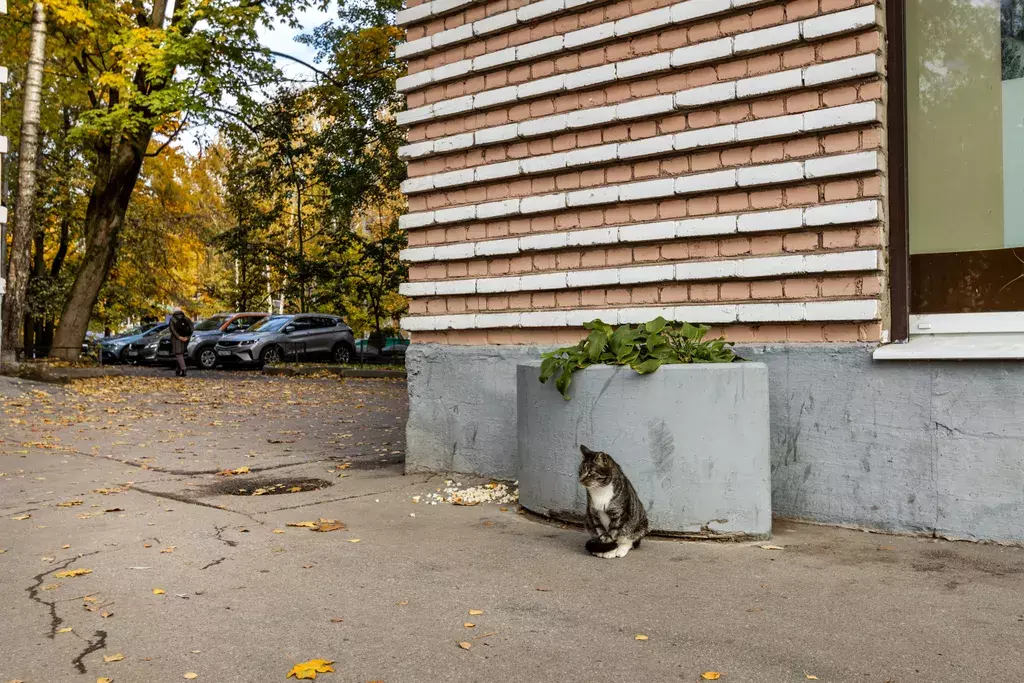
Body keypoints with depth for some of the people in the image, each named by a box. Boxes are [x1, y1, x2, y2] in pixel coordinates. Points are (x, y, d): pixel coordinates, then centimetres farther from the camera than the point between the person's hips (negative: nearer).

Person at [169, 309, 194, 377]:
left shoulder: (172, 319, 3)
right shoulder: (186, 319, 12)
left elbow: (172, 329, -12)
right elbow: (191, 328, -1)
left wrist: (179, 337, -17)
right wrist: (187, 337, -10)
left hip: (176, 339, -4)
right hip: (185, 339, 4)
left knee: (178, 354, -9)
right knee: (181, 354, 17)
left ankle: (183, 370, -26)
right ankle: (178, 370, 23)